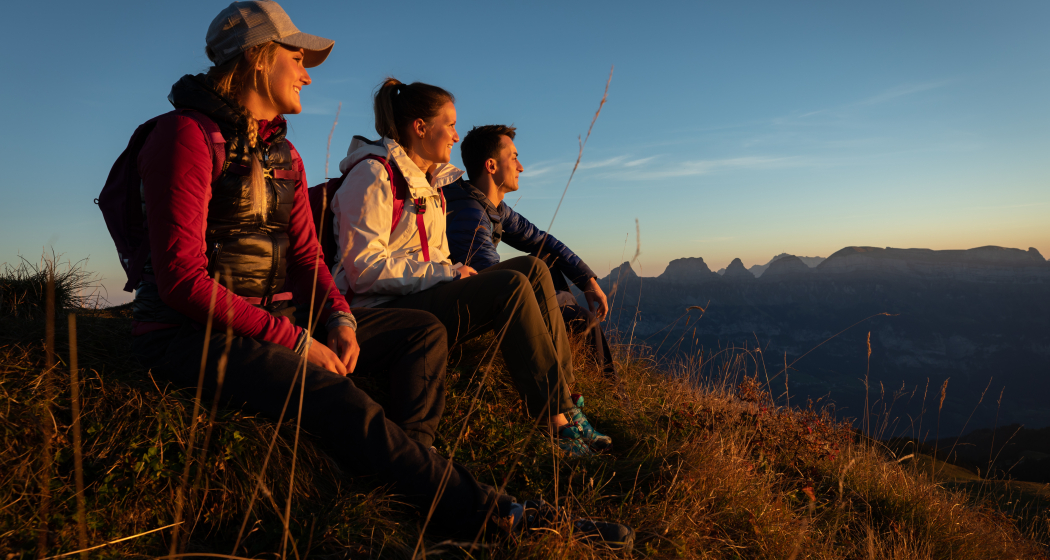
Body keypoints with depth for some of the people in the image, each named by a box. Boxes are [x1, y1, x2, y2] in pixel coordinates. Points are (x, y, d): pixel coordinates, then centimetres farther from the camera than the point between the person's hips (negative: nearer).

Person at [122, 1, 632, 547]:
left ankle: (406, 476, -17)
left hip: (276, 315, 9)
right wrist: (296, 342, -21)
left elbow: (306, 256, 12)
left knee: (423, 330, -2)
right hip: (191, 333, -8)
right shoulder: (187, 134, -11)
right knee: (338, 402, -32)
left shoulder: (283, 153, 13)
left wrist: (339, 321, -8)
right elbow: (183, 279, -19)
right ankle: (483, 513, -21)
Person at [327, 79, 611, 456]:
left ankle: (563, 400, -12)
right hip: (382, 313, -9)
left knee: (532, 269, -8)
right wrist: (448, 274, -18)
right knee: (510, 286, -26)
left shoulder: (429, 180, 21)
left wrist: (456, 274, 2)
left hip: (425, 295, 9)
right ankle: (560, 421, -23)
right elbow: (365, 268, -18)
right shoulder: (373, 173, -8)